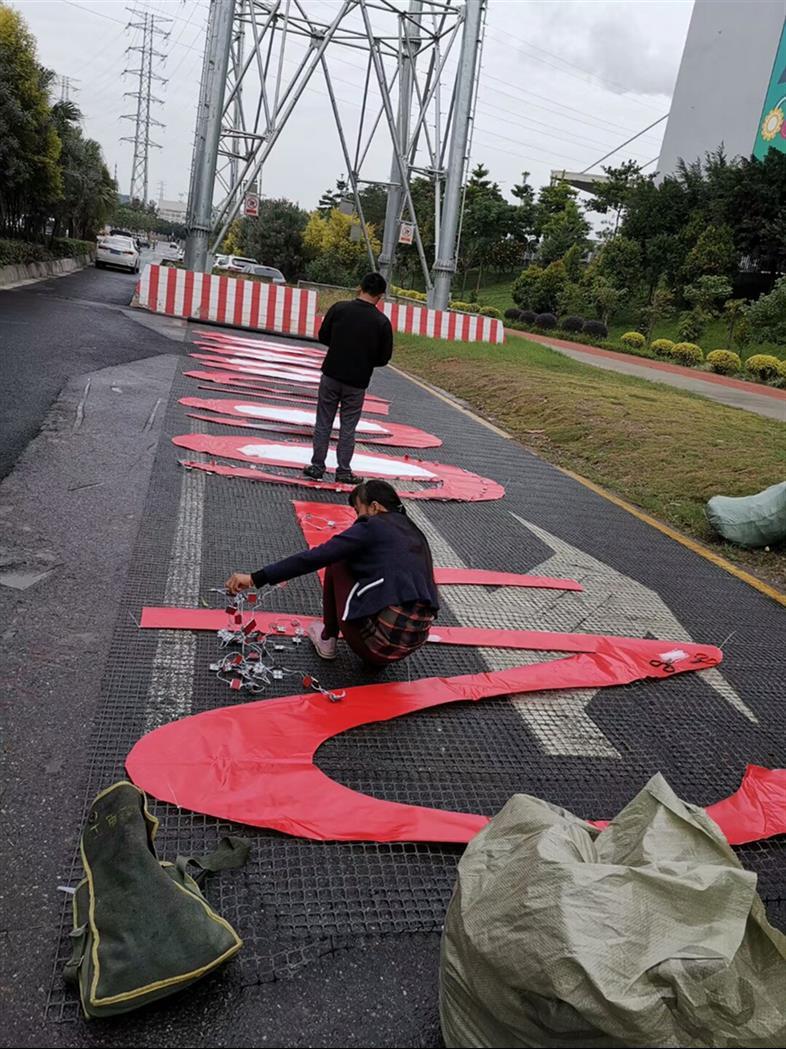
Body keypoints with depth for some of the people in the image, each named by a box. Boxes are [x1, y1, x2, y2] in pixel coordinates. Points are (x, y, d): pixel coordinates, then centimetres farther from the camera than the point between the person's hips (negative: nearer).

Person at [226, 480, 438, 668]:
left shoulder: (371, 527, -2)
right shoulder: (414, 533, 18)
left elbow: (313, 558, -7)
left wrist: (255, 578, -4)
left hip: (380, 641, -7)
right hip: (416, 642, 7)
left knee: (337, 563, 12)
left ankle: (327, 640, 22)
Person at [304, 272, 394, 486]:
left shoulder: (339, 308, -6)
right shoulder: (382, 322, -9)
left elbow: (323, 336, 5)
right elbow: (384, 358, -4)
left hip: (331, 374, 1)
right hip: (357, 382, -1)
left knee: (323, 423, 11)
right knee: (348, 428, 10)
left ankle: (317, 467, 15)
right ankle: (343, 471, 15)